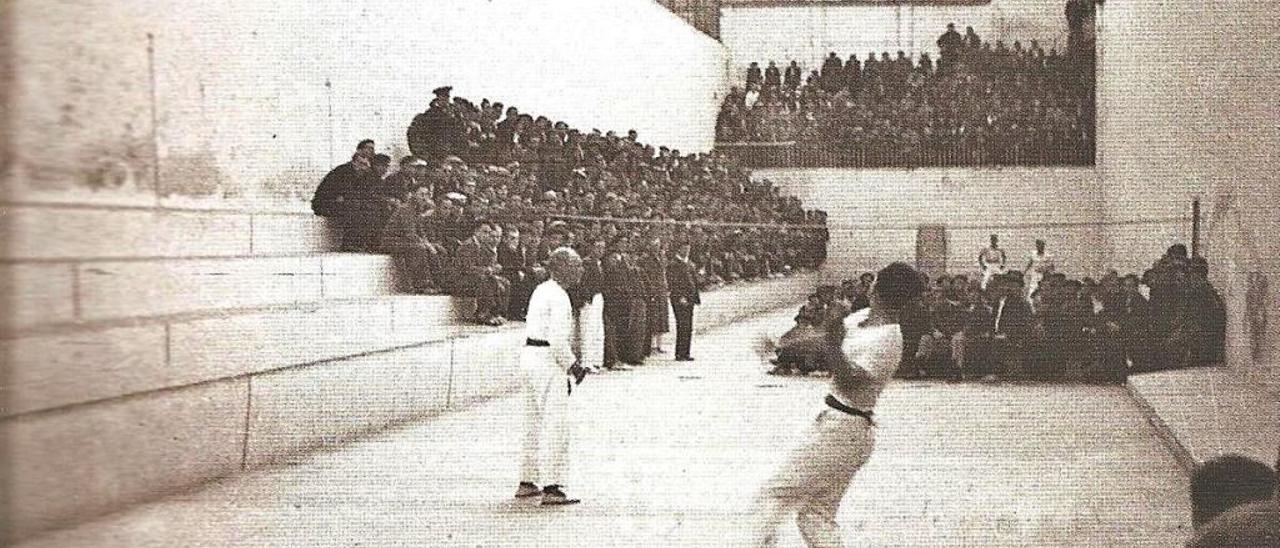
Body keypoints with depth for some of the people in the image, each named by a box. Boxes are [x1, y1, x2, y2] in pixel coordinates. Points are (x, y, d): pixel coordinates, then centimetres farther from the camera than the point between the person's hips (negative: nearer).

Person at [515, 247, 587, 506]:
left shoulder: (542, 290, 14)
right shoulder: (559, 297, -16)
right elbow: (557, 339, -23)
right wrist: (573, 366, -12)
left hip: (529, 356, 10)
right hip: (547, 361, -10)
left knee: (535, 422, 18)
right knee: (557, 424, -9)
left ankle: (527, 483, 25)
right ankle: (551, 488, -12)